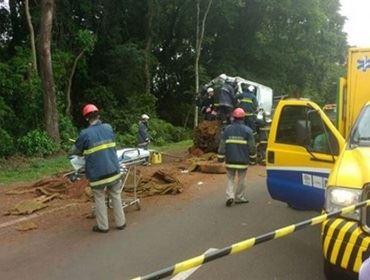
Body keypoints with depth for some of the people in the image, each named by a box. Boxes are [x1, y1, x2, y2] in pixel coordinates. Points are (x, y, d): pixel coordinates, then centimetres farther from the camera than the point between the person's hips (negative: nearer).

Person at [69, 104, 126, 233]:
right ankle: (120, 222, 24)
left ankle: (103, 226, 19)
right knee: (116, 196, 16)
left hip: (97, 173, -3)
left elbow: (73, 151, 4)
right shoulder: (108, 127, 2)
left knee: (99, 199, 11)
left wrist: (83, 152, 23)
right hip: (113, 169, 3)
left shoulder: (85, 134, -9)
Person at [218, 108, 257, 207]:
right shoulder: (247, 130, -3)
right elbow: (252, 147, 0)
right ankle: (239, 197, 18)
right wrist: (253, 159, 11)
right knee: (241, 179, 12)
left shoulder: (227, 129, 1)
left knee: (230, 179, 11)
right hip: (243, 160, -1)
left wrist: (221, 158, 10)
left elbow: (222, 145, 2)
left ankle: (230, 196, -6)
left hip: (230, 160, 1)